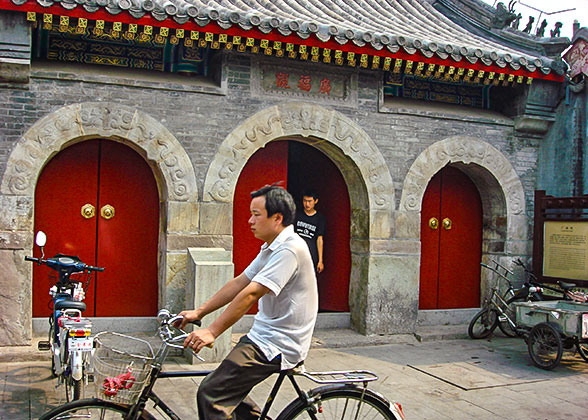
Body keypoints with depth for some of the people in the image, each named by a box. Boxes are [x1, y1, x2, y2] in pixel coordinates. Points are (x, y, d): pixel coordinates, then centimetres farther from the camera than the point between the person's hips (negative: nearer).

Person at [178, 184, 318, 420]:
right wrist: (199, 312, 11)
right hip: (263, 337, 10)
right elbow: (239, 283, 14)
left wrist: (212, 331, -25)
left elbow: (251, 294, -25)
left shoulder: (289, 249, -20)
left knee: (211, 394, -15)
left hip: (276, 346, -10)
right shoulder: (271, 248, 14)